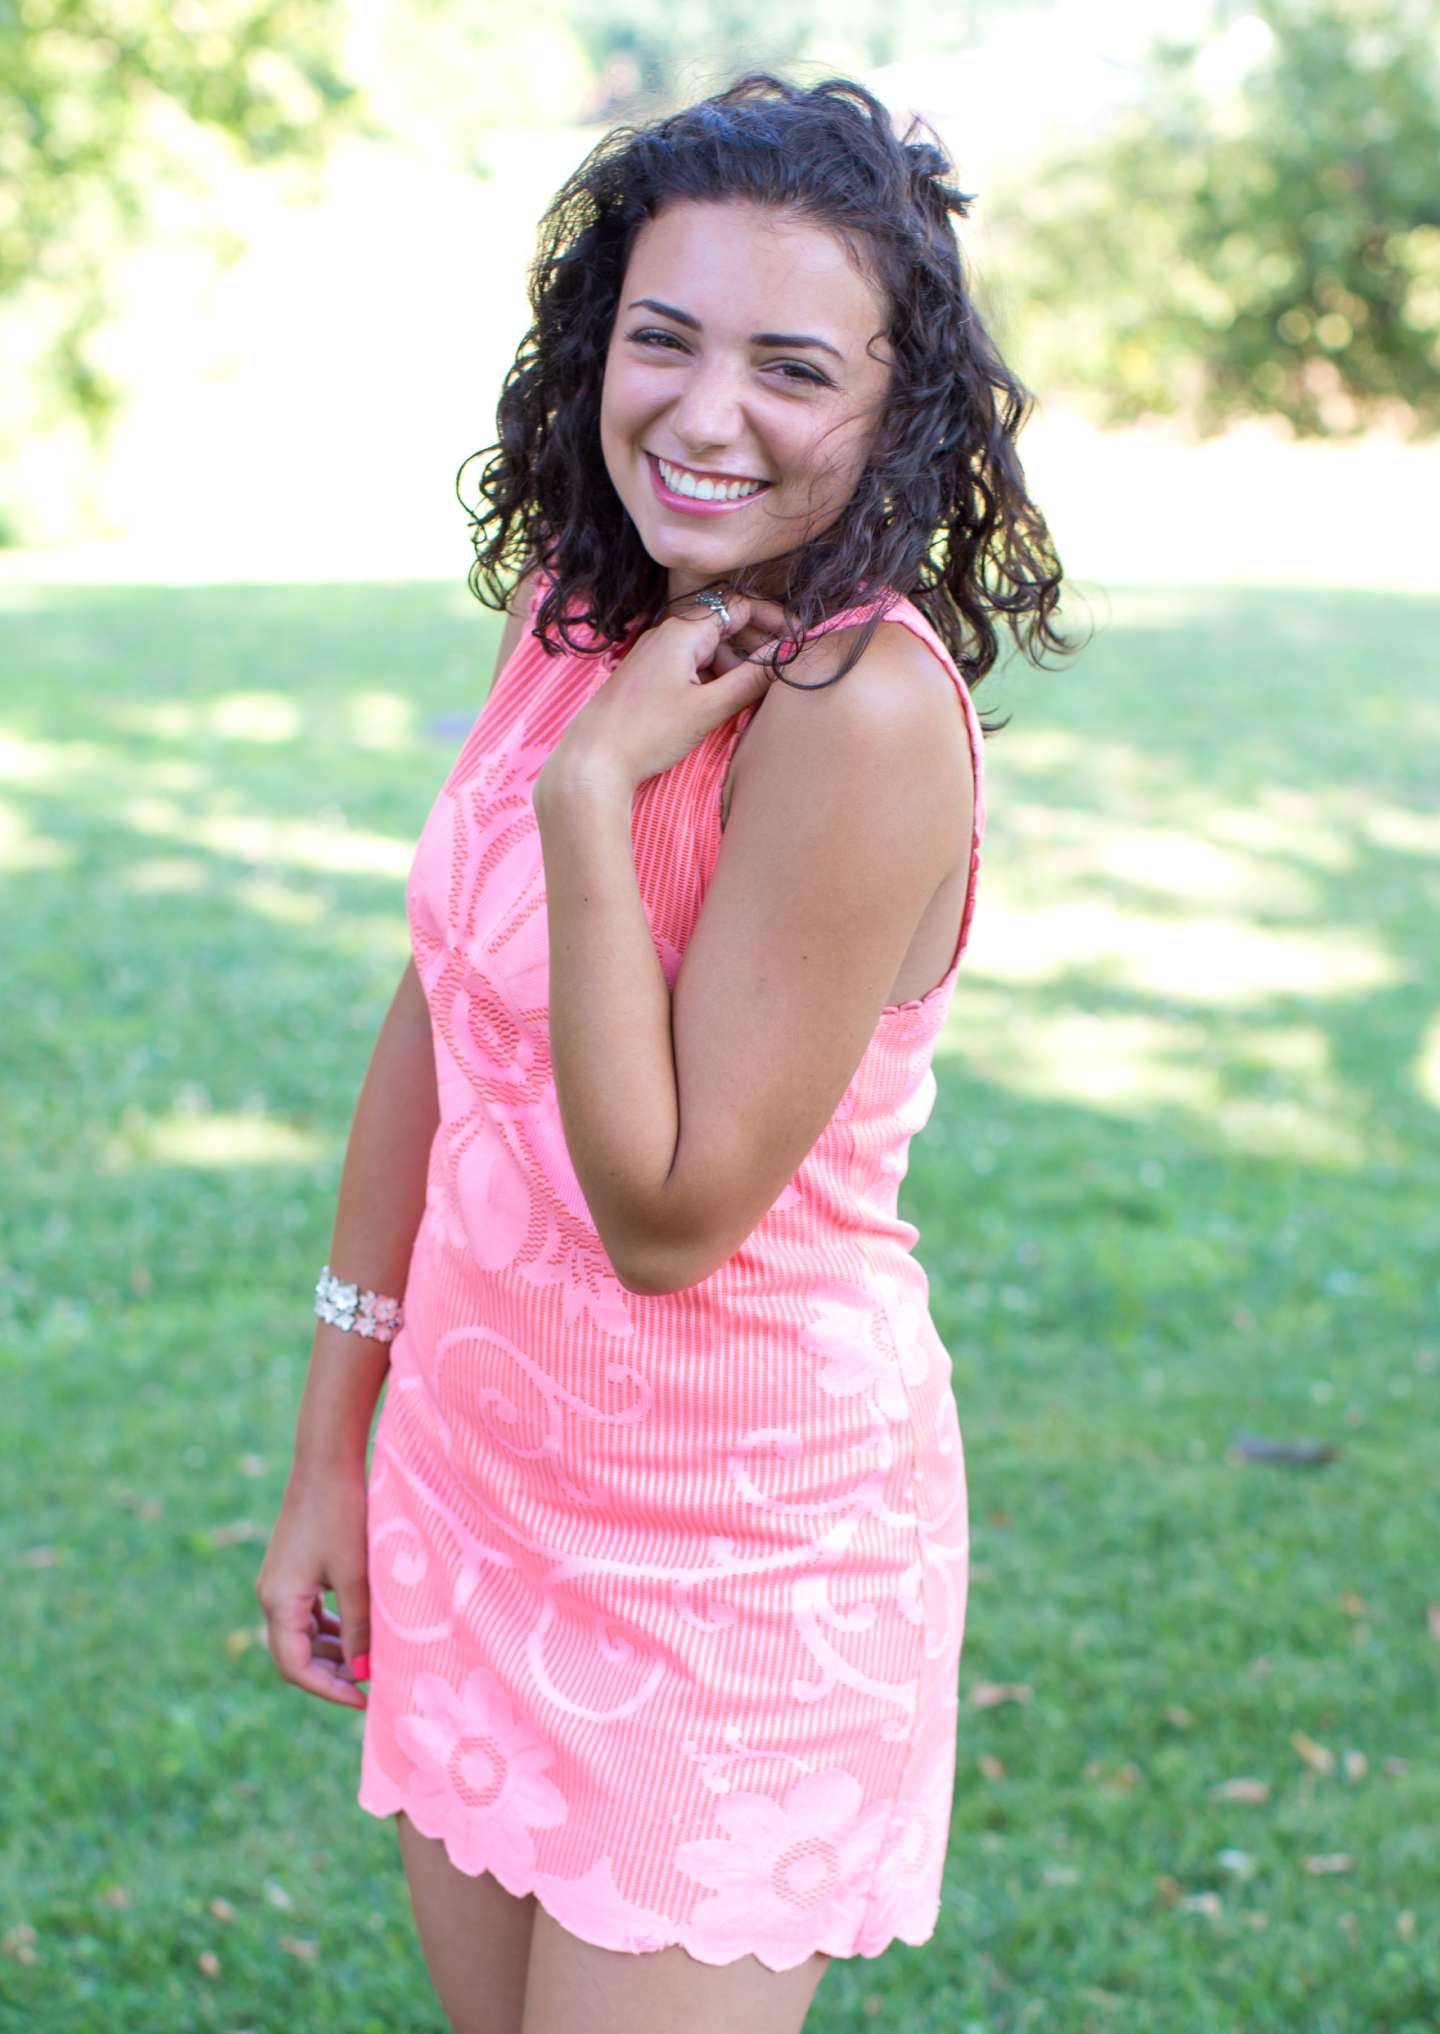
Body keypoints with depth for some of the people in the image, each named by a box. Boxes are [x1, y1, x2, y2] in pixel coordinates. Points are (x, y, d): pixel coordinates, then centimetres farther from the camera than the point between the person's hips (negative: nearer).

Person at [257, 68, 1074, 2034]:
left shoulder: (864, 707, -24)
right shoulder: (575, 611, -1)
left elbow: (669, 1214, -23)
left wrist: (591, 788, -26)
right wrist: (332, 1449, 12)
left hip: (731, 1551, -7)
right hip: (475, 1485, 7)